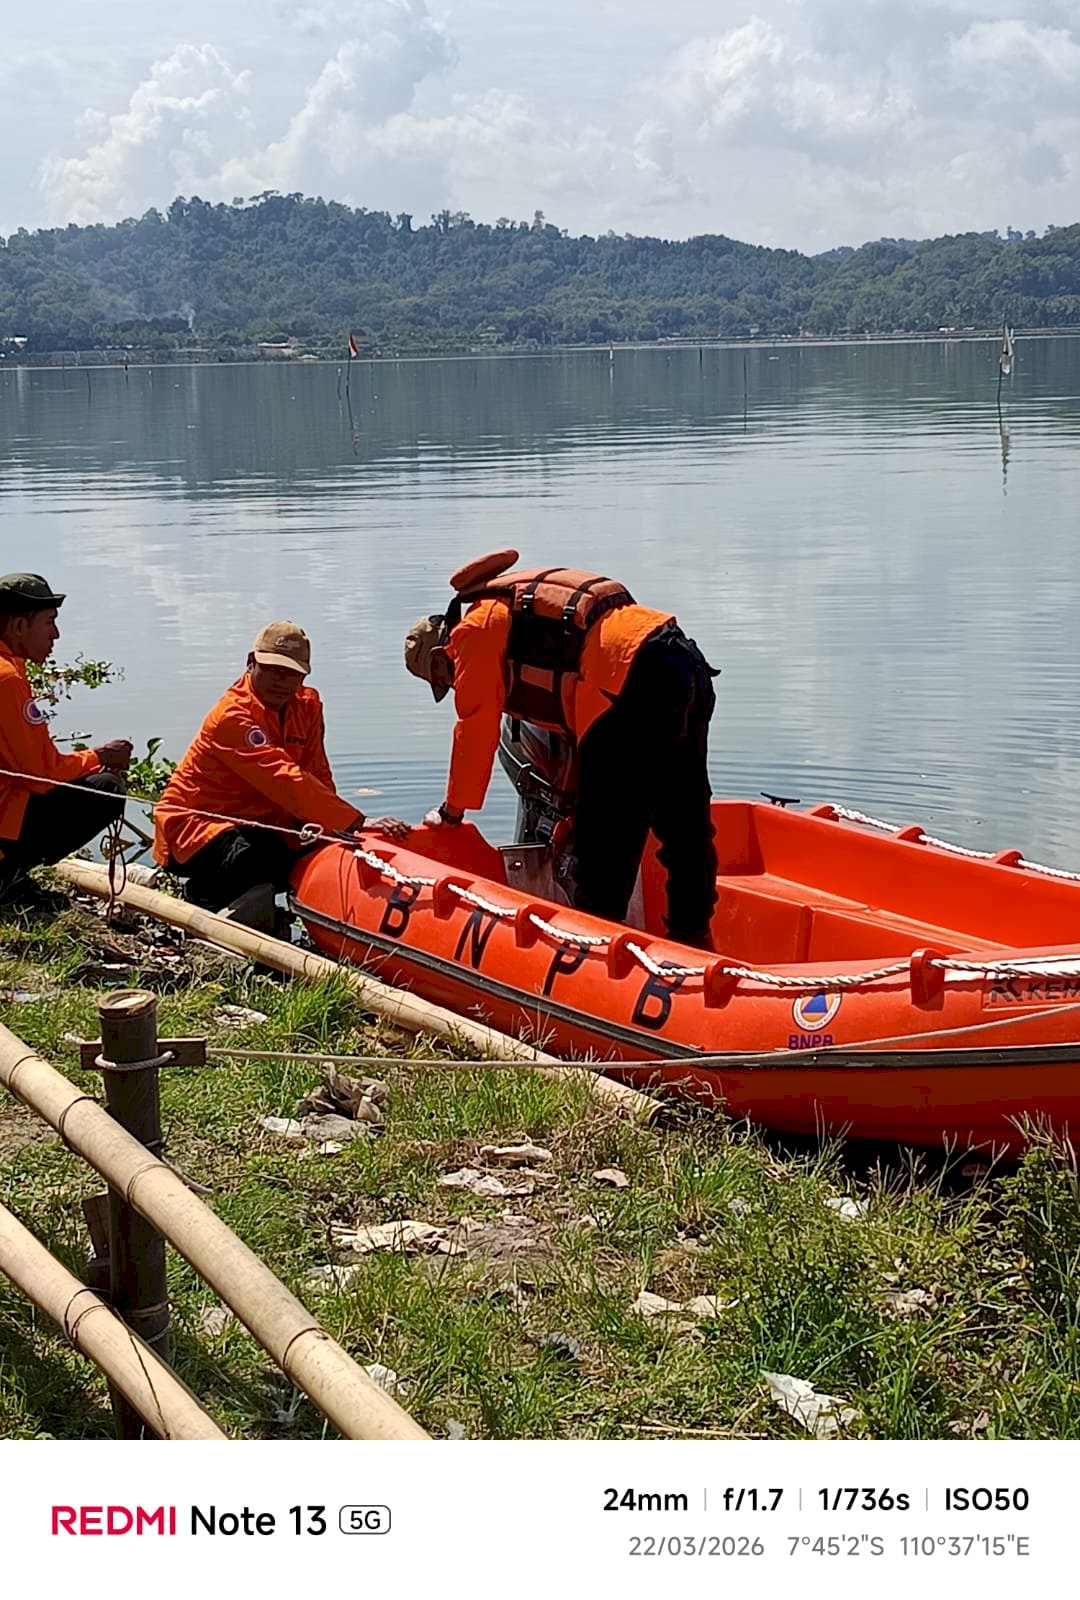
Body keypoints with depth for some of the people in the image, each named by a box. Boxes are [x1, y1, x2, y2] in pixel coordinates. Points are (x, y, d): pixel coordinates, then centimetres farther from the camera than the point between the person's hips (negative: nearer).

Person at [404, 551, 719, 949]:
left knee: (603, 832, -2)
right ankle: (692, 940, 27)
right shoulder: (517, 610, 31)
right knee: (687, 824, 17)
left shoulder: (474, 630, 4)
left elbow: (476, 731, 6)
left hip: (637, 679, -10)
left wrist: (452, 810, 20)